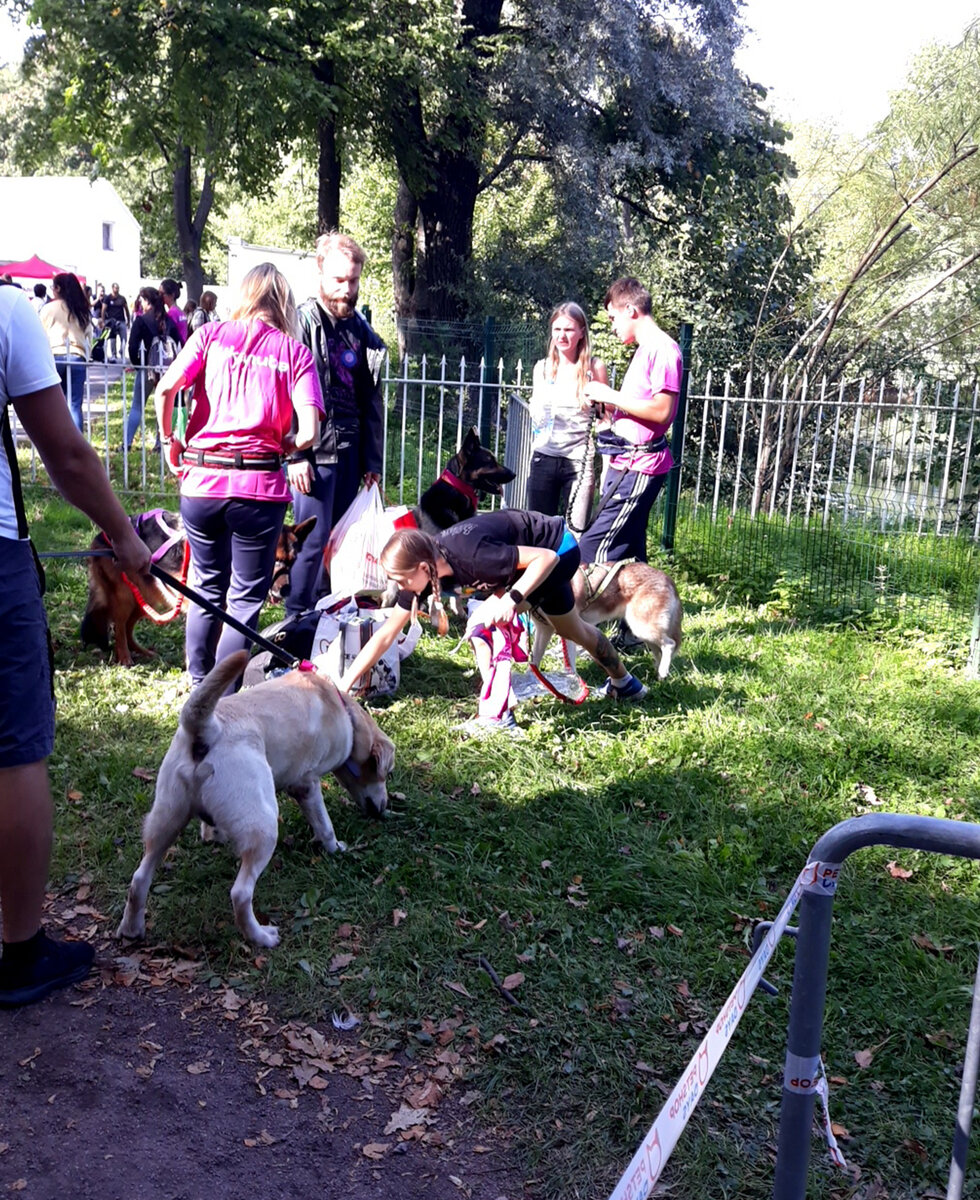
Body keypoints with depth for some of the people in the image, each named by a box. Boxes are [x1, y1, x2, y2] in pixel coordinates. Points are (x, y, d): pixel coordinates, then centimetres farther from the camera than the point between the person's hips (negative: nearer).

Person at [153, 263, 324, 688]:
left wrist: (169, 440, 7)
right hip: (260, 485, -2)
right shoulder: (294, 351, 2)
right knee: (245, 598, 10)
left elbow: (165, 389, -8)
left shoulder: (212, 334, 6)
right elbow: (308, 432, -10)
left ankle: (199, 686, 28)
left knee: (207, 588, 20)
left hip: (201, 479, 2)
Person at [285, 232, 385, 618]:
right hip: (315, 451, -6)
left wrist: (372, 461, 13)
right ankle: (297, 621, 8)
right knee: (313, 539, -5)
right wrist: (295, 455, -16)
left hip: (349, 451, 6)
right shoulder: (304, 322, -5)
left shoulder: (363, 332, 13)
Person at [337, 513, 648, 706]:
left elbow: (547, 557, -35)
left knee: (487, 623, -18)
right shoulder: (424, 564, -20)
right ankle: (624, 684, 49)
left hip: (558, 550, -8)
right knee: (572, 631, 24)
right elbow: (386, 634, -15)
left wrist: (511, 599, -46)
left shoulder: (471, 555, -43)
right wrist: (344, 684, -18)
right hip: (540, 557, 8)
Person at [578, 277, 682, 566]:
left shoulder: (662, 349, -12)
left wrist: (610, 395, -14)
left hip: (640, 467, -10)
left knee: (594, 547, -15)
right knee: (628, 555, 12)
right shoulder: (644, 349, 19)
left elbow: (661, 410, -21)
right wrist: (605, 402, 10)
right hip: (627, 464, 10)